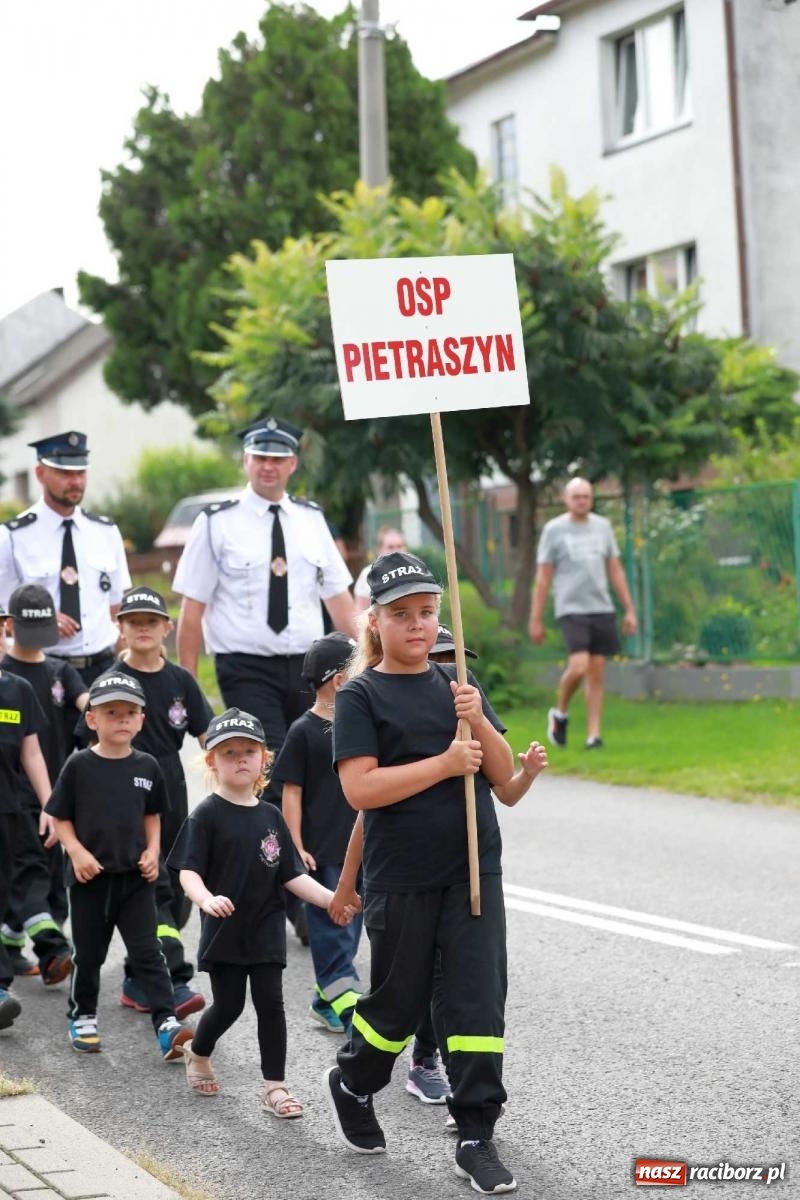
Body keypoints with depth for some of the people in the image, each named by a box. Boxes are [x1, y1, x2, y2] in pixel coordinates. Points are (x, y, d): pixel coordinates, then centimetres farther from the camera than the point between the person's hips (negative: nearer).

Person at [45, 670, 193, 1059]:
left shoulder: (147, 767, 2)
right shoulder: (79, 766, -6)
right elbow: (60, 817, -1)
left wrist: (152, 851, -1)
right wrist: (77, 852, -15)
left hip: (135, 877, 1)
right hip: (90, 877, -1)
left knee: (147, 952, -3)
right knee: (88, 953, 12)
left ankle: (166, 1022, -9)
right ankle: (82, 1017, 29)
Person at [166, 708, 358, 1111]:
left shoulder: (270, 816, 6)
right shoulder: (207, 815, -7)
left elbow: (291, 876, 7)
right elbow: (188, 870, -14)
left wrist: (331, 899, -6)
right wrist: (206, 899, -35)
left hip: (266, 930, 3)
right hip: (225, 929, -3)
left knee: (270, 1003, 0)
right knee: (228, 1005, 3)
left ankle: (275, 1086, 8)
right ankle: (197, 1053, 33)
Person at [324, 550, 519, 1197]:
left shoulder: (458, 683, 9)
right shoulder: (361, 695, -4)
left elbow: (503, 774, 7)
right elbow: (361, 788, -16)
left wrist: (479, 722, -12)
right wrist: (445, 763, -18)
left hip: (474, 869, 3)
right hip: (401, 878, -3)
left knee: (479, 998, -2)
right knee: (399, 1000, 9)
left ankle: (477, 1138, 6)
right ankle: (352, 1086, 38)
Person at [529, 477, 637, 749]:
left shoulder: (602, 526, 11)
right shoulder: (554, 530, 0)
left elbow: (616, 571, 15)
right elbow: (543, 578, 1)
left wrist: (629, 610, 10)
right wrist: (536, 620, -1)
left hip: (601, 609, 4)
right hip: (571, 609, -4)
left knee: (597, 673, 2)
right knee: (578, 666, -18)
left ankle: (593, 735, 6)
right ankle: (560, 713, 8)